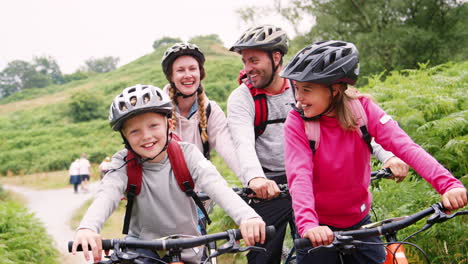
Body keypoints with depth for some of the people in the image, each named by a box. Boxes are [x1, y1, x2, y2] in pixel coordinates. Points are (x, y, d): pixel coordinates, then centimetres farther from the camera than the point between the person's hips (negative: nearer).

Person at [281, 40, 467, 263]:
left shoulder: (362, 108, -11)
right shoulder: (297, 122, -15)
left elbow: (404, 145, -22)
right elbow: (299, 175, -27)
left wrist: (447, 184, -36)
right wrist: (308, 224, -45)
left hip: (358, 220, 2)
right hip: (318, 228, -2)